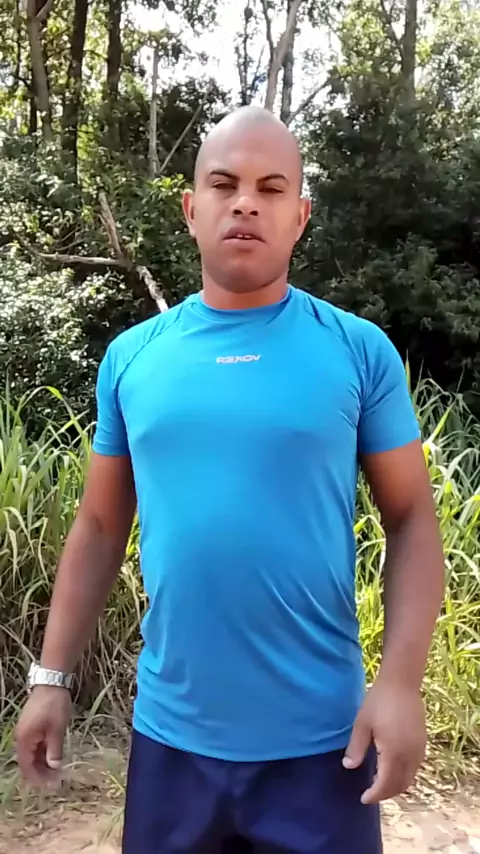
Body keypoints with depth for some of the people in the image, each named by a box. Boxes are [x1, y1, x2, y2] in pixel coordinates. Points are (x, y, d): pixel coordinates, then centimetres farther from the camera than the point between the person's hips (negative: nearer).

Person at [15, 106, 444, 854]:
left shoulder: (360, 351, -5)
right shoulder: (131, 356, 1)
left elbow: (412, 520, -4)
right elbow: (99, 527, 6)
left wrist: (401, 683, -13)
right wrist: (52, 678, 5)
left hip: (320, 738, -2)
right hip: (172, 732, 3)